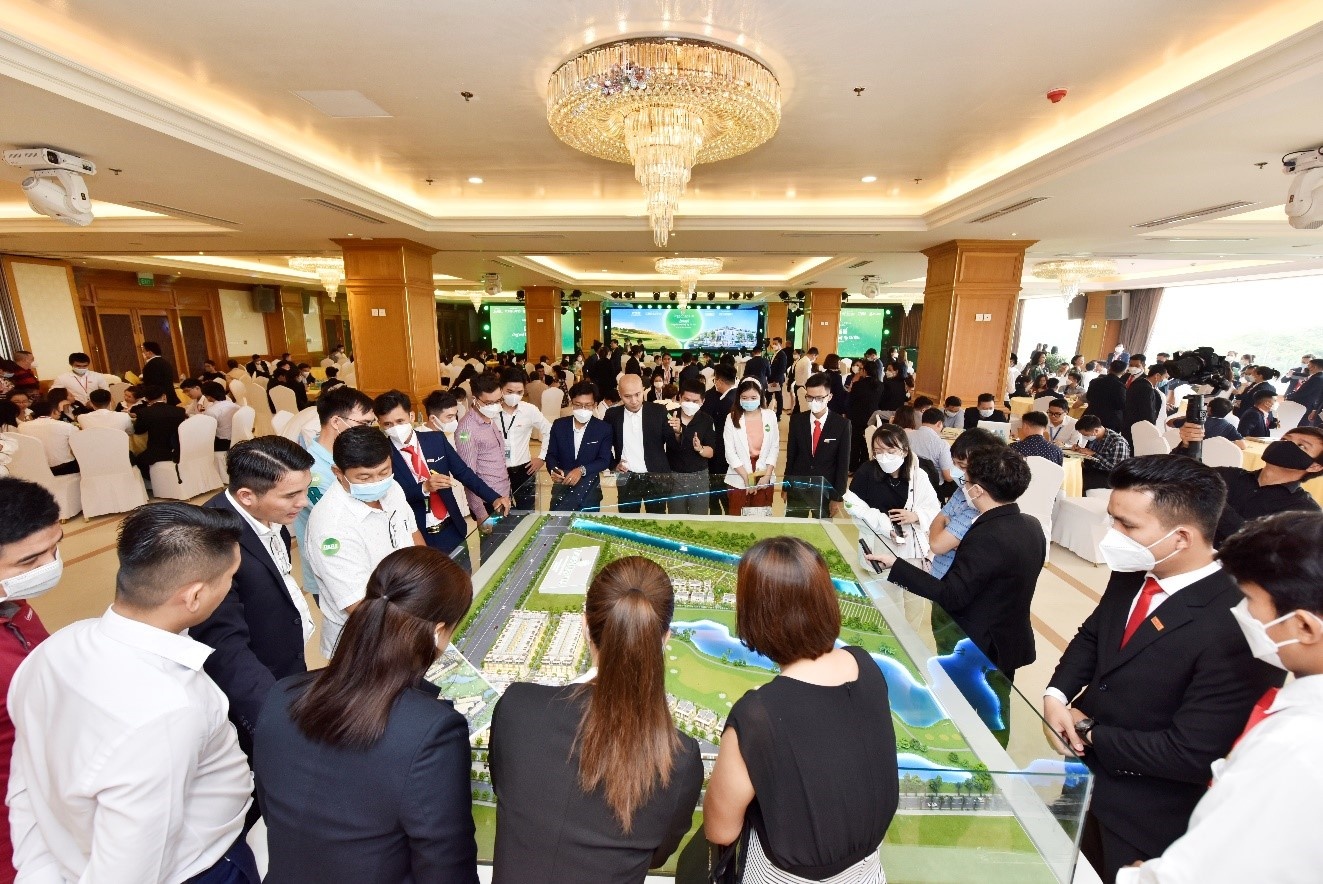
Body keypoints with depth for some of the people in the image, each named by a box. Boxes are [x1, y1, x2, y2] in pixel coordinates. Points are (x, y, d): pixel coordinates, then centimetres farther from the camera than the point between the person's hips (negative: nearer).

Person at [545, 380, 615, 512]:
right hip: (561, 486, 2)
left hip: (588, 488, -1)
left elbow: (605, 460, -8)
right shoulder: (559, 425, 2)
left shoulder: (604, 428, -4)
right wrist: (553, 470, -18)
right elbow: (551, 455, 5)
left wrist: (582, 470, -25)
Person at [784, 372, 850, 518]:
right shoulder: (797, 420, -2)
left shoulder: (842, 424, -8)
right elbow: (791, 455, 4)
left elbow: (843, 463, -5)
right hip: (797, 489, 2)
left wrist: (838, 497, -5)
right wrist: (786, 486, 5)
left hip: (826, 491, -2)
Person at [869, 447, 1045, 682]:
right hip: (1013, 643, 8)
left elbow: (950, 596, -28)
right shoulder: (1032, 526, -1)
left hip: (978, 649, -8)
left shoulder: (986, 536, -29)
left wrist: (895, 564, -25)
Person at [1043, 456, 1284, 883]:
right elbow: (1091, 635, 6)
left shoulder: (1236, 627, -31)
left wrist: (1089, 733, -16)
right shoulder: (1132, 574, -8)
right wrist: (1057, 694, -10)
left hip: (1145, 817, -5)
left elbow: (1191, 756, -27)